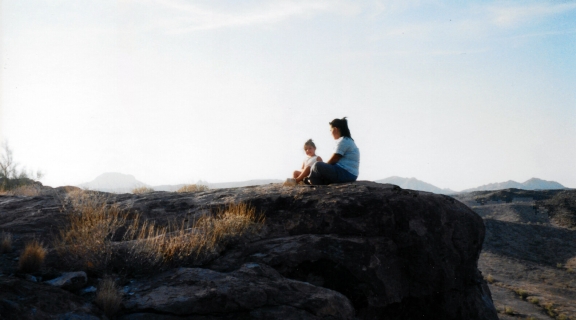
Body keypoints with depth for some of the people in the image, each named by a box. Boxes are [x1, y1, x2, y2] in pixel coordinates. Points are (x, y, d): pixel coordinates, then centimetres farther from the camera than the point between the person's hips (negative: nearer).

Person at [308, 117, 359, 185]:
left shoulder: (343, 141, -10)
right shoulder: (348, 141, 22)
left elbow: (332, 160, -11)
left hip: (346, 174, -11)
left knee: (317, 166, -24)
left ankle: (309, 180, -2)